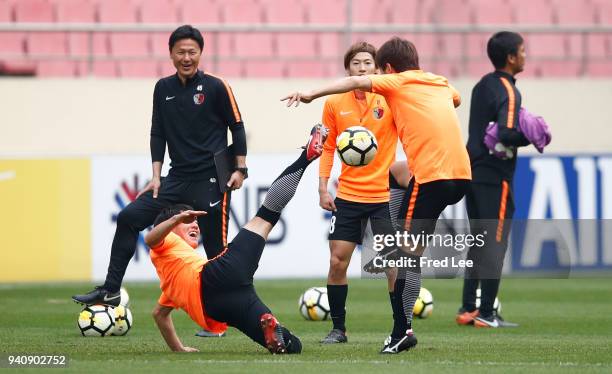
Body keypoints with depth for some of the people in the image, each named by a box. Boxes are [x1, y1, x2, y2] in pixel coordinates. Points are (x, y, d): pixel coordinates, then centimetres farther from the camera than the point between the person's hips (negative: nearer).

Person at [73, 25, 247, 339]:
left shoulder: (215, 87, -6)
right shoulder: (163, 88, 8)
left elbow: (236, 126, 0)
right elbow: (158, 133, 14)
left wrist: (240, 169, -6)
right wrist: (156, 176, 7)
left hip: (211, 180, -5)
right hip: (177, 178, 5)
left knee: (215, 247, -3)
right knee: (128, 218, -5)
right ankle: (110, 291, 0)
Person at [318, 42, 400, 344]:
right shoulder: (335, 104, 2)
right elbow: (328, 147, 9)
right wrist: (323, 188, 3)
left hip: (384, 194, -2)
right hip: (348, 194, 2)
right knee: (337, 261, 1)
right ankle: (338, 328, 13)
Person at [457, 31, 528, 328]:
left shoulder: (482, 86, 12)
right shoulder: (507, 91, -14)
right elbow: (507, 134, -26)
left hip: (473, 171, 8)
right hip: (495, 177, -8)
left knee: (478, 242, 14)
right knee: (495, 244, -3)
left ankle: (468, 309, 15)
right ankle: (486, 314, -2)